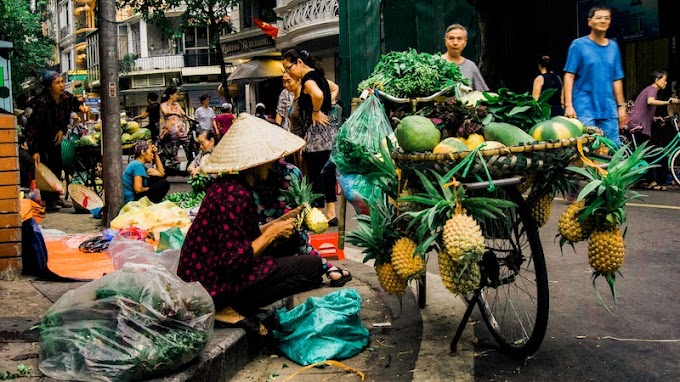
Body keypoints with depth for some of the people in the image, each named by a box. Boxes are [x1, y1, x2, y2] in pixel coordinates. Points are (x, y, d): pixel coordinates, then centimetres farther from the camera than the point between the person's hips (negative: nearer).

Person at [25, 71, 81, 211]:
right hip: (39, 138, -6)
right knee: (44, 168, -9)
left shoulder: (66, 98, -14)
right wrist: (34, 151, -34)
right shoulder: (42, 102, -31)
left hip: (54, 136, 6)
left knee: (57, 167, 7)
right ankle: (47, 202, -2)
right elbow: (33, 126, -30)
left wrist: (62, 130, -9)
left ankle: (55, 197, 20)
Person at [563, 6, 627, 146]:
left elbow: (617, 79, 16)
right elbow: (569, 76, -4)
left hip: (609, 109, 4)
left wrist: (621, 106, 13)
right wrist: (568, 105, -12)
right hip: (584, 108, -4)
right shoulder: (579, 45, 0)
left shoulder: (613, 46, 13)